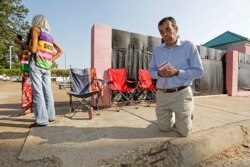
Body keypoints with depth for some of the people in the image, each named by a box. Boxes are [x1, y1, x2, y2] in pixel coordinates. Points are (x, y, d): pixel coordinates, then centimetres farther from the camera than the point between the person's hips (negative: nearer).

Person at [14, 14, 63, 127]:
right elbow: (60, 51, 20)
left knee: (37, 92, -7)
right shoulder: (50, 35, 20)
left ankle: (42, 120, -6)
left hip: (36, 65, -6)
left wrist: (19, 43, 6)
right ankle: (50, 115, 12)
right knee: (47, 91, 7)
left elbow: (33, 49, -9)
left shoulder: (36, 29, 2)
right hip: (47, 66, 6)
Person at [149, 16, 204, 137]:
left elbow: (199, 71, -5)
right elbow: (151, 70, 10)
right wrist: (159, 73, -13)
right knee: (164, 128, 15)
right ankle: (173, 115, 46)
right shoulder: (157, 50, 5)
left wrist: (177, 72, -21)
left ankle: (188, 113, 40)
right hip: (161, 95, 4)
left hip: (181, 94, -3)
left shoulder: (188, 46, -5)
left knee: (184, 131, 8)